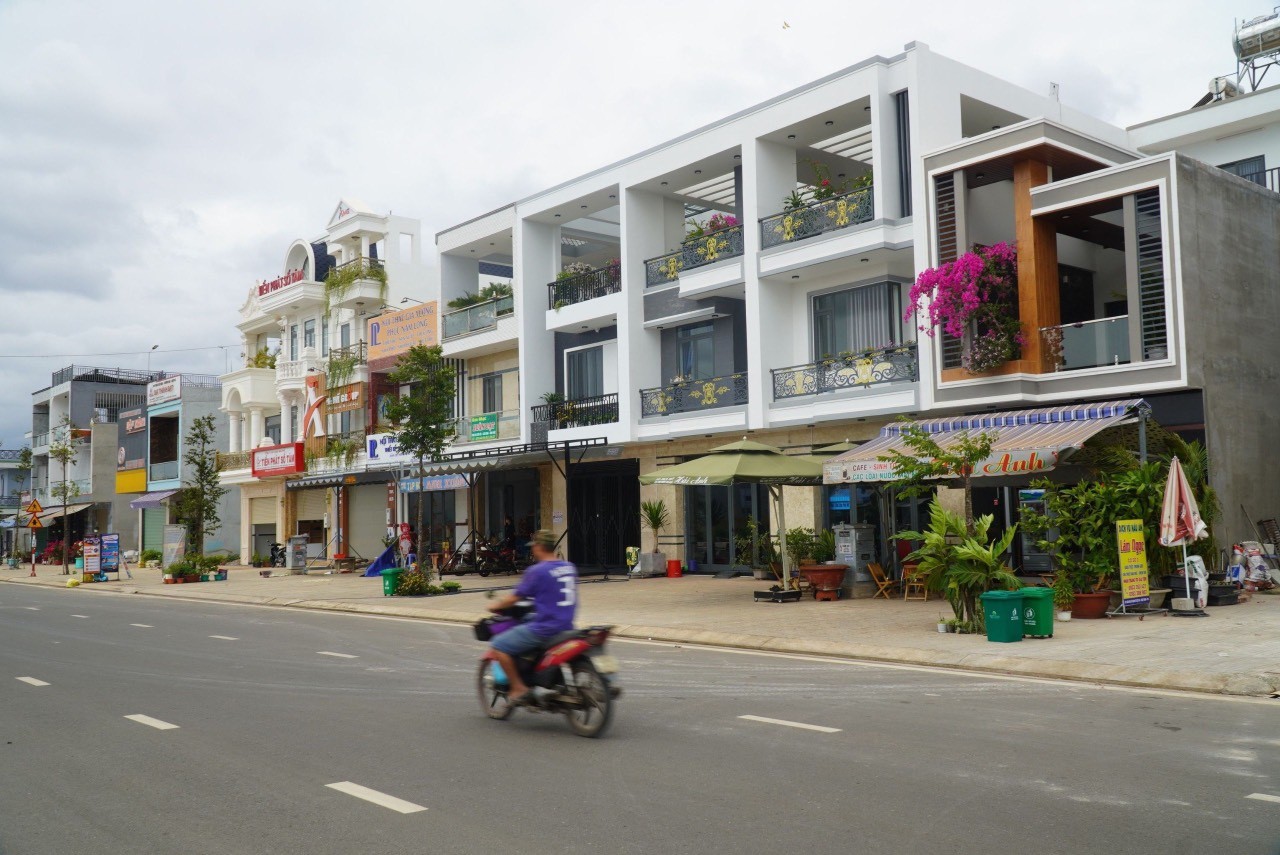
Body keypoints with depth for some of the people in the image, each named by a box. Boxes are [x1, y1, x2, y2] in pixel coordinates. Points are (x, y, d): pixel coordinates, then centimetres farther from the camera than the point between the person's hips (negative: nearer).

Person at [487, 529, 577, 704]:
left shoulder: (537, 571, -12)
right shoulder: (570, 568, 9)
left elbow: (515, 598, -6)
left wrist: (495, 606, 11)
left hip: (544, 628, -8)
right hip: (565, 627, 8)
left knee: (499, 645, -1)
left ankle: (518, 687, -4)